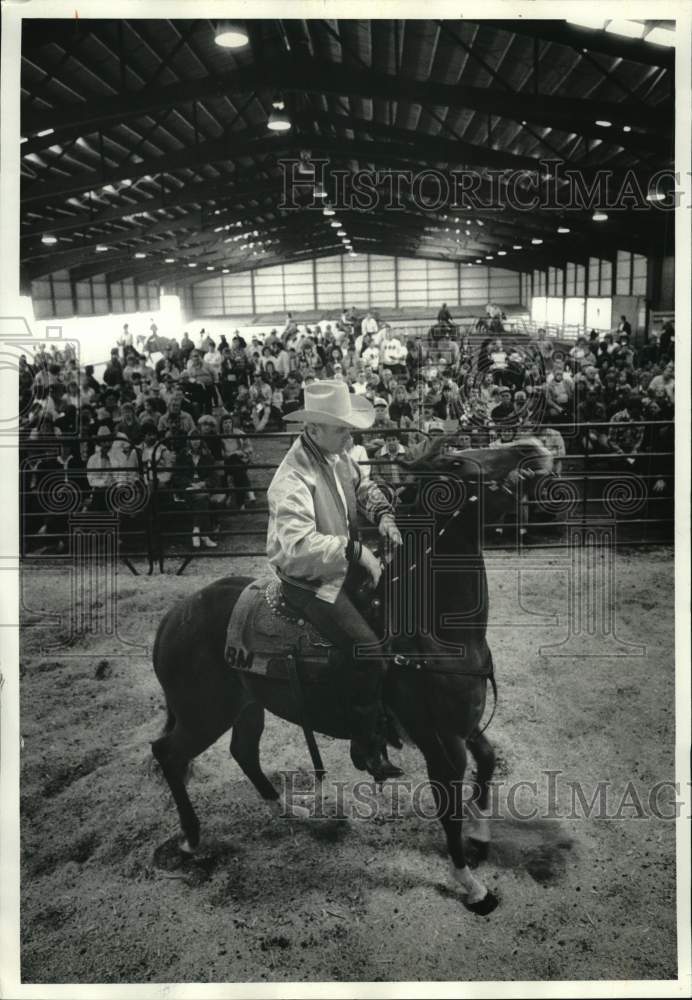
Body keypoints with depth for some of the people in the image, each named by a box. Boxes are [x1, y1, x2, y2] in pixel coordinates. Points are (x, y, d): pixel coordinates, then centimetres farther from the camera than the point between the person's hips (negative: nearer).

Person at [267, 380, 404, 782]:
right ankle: (367, 747, 0)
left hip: (344, 567, 10)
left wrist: (383, 514, 0)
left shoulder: (337, 454, 1)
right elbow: (299, 546, -37)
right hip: (310, 582, -9)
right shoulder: (293, 480, -27)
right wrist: (357, 550, -34)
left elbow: (363, 487, 19)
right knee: (369, 651, -19)